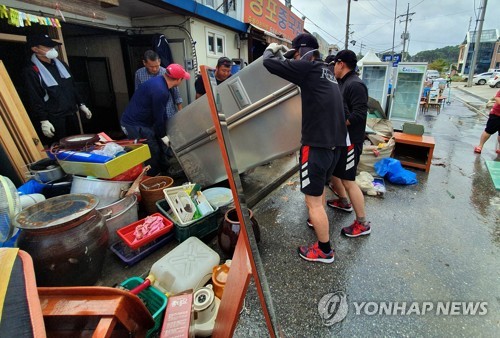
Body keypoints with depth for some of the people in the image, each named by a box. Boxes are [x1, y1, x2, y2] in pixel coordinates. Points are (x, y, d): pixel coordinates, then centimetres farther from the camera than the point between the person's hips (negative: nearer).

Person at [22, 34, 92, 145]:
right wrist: (43, 120, -18)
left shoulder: (60, 64, 13)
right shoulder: (31, 71, -10)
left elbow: (72, 87, 19)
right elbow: (34, 100, -14)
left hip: (71, 114, 7)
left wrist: (81, 105, 14)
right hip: (53, 119, -7)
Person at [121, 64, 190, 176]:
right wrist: (163, 136, -6)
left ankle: (166, 173, 31)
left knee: (160, 146, 16)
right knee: (153, 153, 0)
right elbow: (158, 117, -20)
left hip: (142, 121, 10)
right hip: (134, 125, -10)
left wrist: (164, 131, 18)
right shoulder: (160, 91, -27)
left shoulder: (160, 81, 5)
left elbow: (161, 113, 13)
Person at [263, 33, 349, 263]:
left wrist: (271, 50, 12)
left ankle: (324, 250, 16)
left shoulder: (308, 68, -10)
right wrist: (287, 58, 26)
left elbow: (269, 63, -8)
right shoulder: (324, 71, 14)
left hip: (316, 145, -9)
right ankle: (318, 221, 50)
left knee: (313, 200, 2)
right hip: (334, 143, 9)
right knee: (319, 187, 29)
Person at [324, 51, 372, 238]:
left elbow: (359, 114, -24)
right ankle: (344, 202, 40)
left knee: (348, 181, -6)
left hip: (349, 141, -10)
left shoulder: (355, 84, -16)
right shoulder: (343, 83, 15)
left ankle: (362, 224, 8)